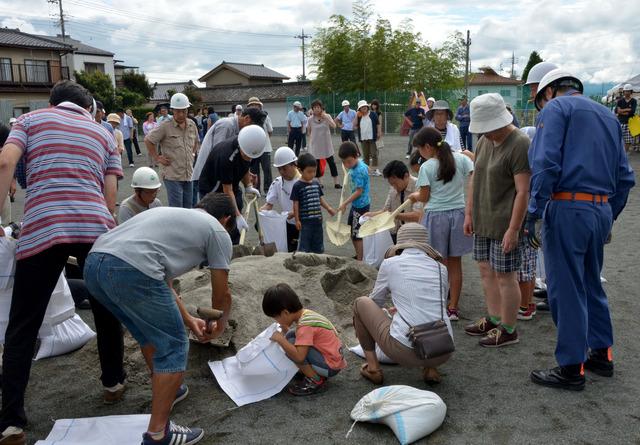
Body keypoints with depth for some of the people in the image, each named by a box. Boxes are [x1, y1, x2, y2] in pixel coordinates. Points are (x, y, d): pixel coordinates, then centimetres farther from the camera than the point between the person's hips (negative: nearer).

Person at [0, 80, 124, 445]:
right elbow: (110, 194, 15)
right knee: (105, 308, 22)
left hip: (42, 229, -2)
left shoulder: (31, 119, 18)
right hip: (96, 226, 2)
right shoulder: (104, 133, 23)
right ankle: (114, 380, 36)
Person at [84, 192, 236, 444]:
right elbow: (222, 294, 22)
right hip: (130, 270, -9)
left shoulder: (171, 214, 36)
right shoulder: (217, 231, 15)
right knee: (173, 347, 8)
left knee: (150, 333, 30)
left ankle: (165, 393, 46)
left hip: (93, 264, 9)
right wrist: (219, 326, 42)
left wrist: (188, 320, 44)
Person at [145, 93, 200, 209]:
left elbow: (196, 142, 26)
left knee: (188, 207, 13)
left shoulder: (192, 125, 8)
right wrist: (157, 158, -7)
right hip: (172, 174, -6)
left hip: (188, 174, 6)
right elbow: (148, 140, -6)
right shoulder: (165, 126, -10)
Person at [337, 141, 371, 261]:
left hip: (361, 206, -10)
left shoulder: (359, 171, -25)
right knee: (351, 232, 20)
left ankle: (359, 261, 9)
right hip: (355, 204, 10)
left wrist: (345, 204, -19)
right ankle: (358, 255, 34)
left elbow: (359, 191, -23)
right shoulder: (358, 164, 0)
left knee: (357, 235, -1)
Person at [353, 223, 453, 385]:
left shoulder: (390, 264, 3)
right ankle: (430, 369, 18)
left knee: (360, 303, 19)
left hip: (405, 351, -3)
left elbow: (375, 301, 19)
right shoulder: (440, 267, 12)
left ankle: (373, 368, 18)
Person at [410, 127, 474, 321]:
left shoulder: (427, 167, -9)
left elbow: (424, 197, -6)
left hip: (436, 216, -3)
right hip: (459, 214, 4)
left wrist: (414, 196, 14)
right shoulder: (461, 158, 1)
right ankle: (453, 308, 17)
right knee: (455, 263, 10)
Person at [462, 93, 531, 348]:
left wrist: (513, 229, -21)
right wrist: (469, 213, 14)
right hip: (483, 222, 8)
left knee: (505, 276, 1)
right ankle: (494, 319, 30)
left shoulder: (519, 145, -16)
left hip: (505, 224, -8)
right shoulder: (484, 141, 9)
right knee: (486, 271, 15)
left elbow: (523, 191, -19)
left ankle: (508, 330, 15)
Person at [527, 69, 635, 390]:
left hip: (568, 209, -8)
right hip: (602, 210, 8)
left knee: (565, 290, 0)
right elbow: (625, 177, 18)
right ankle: (601, 355, 30)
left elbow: (546, 164, -16)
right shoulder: (607, 115, 22)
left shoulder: (555, 108, 0)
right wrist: (609, 217, 22)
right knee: (591, 284, 20)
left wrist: (533, 213, -15)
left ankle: (571, 369, 8)